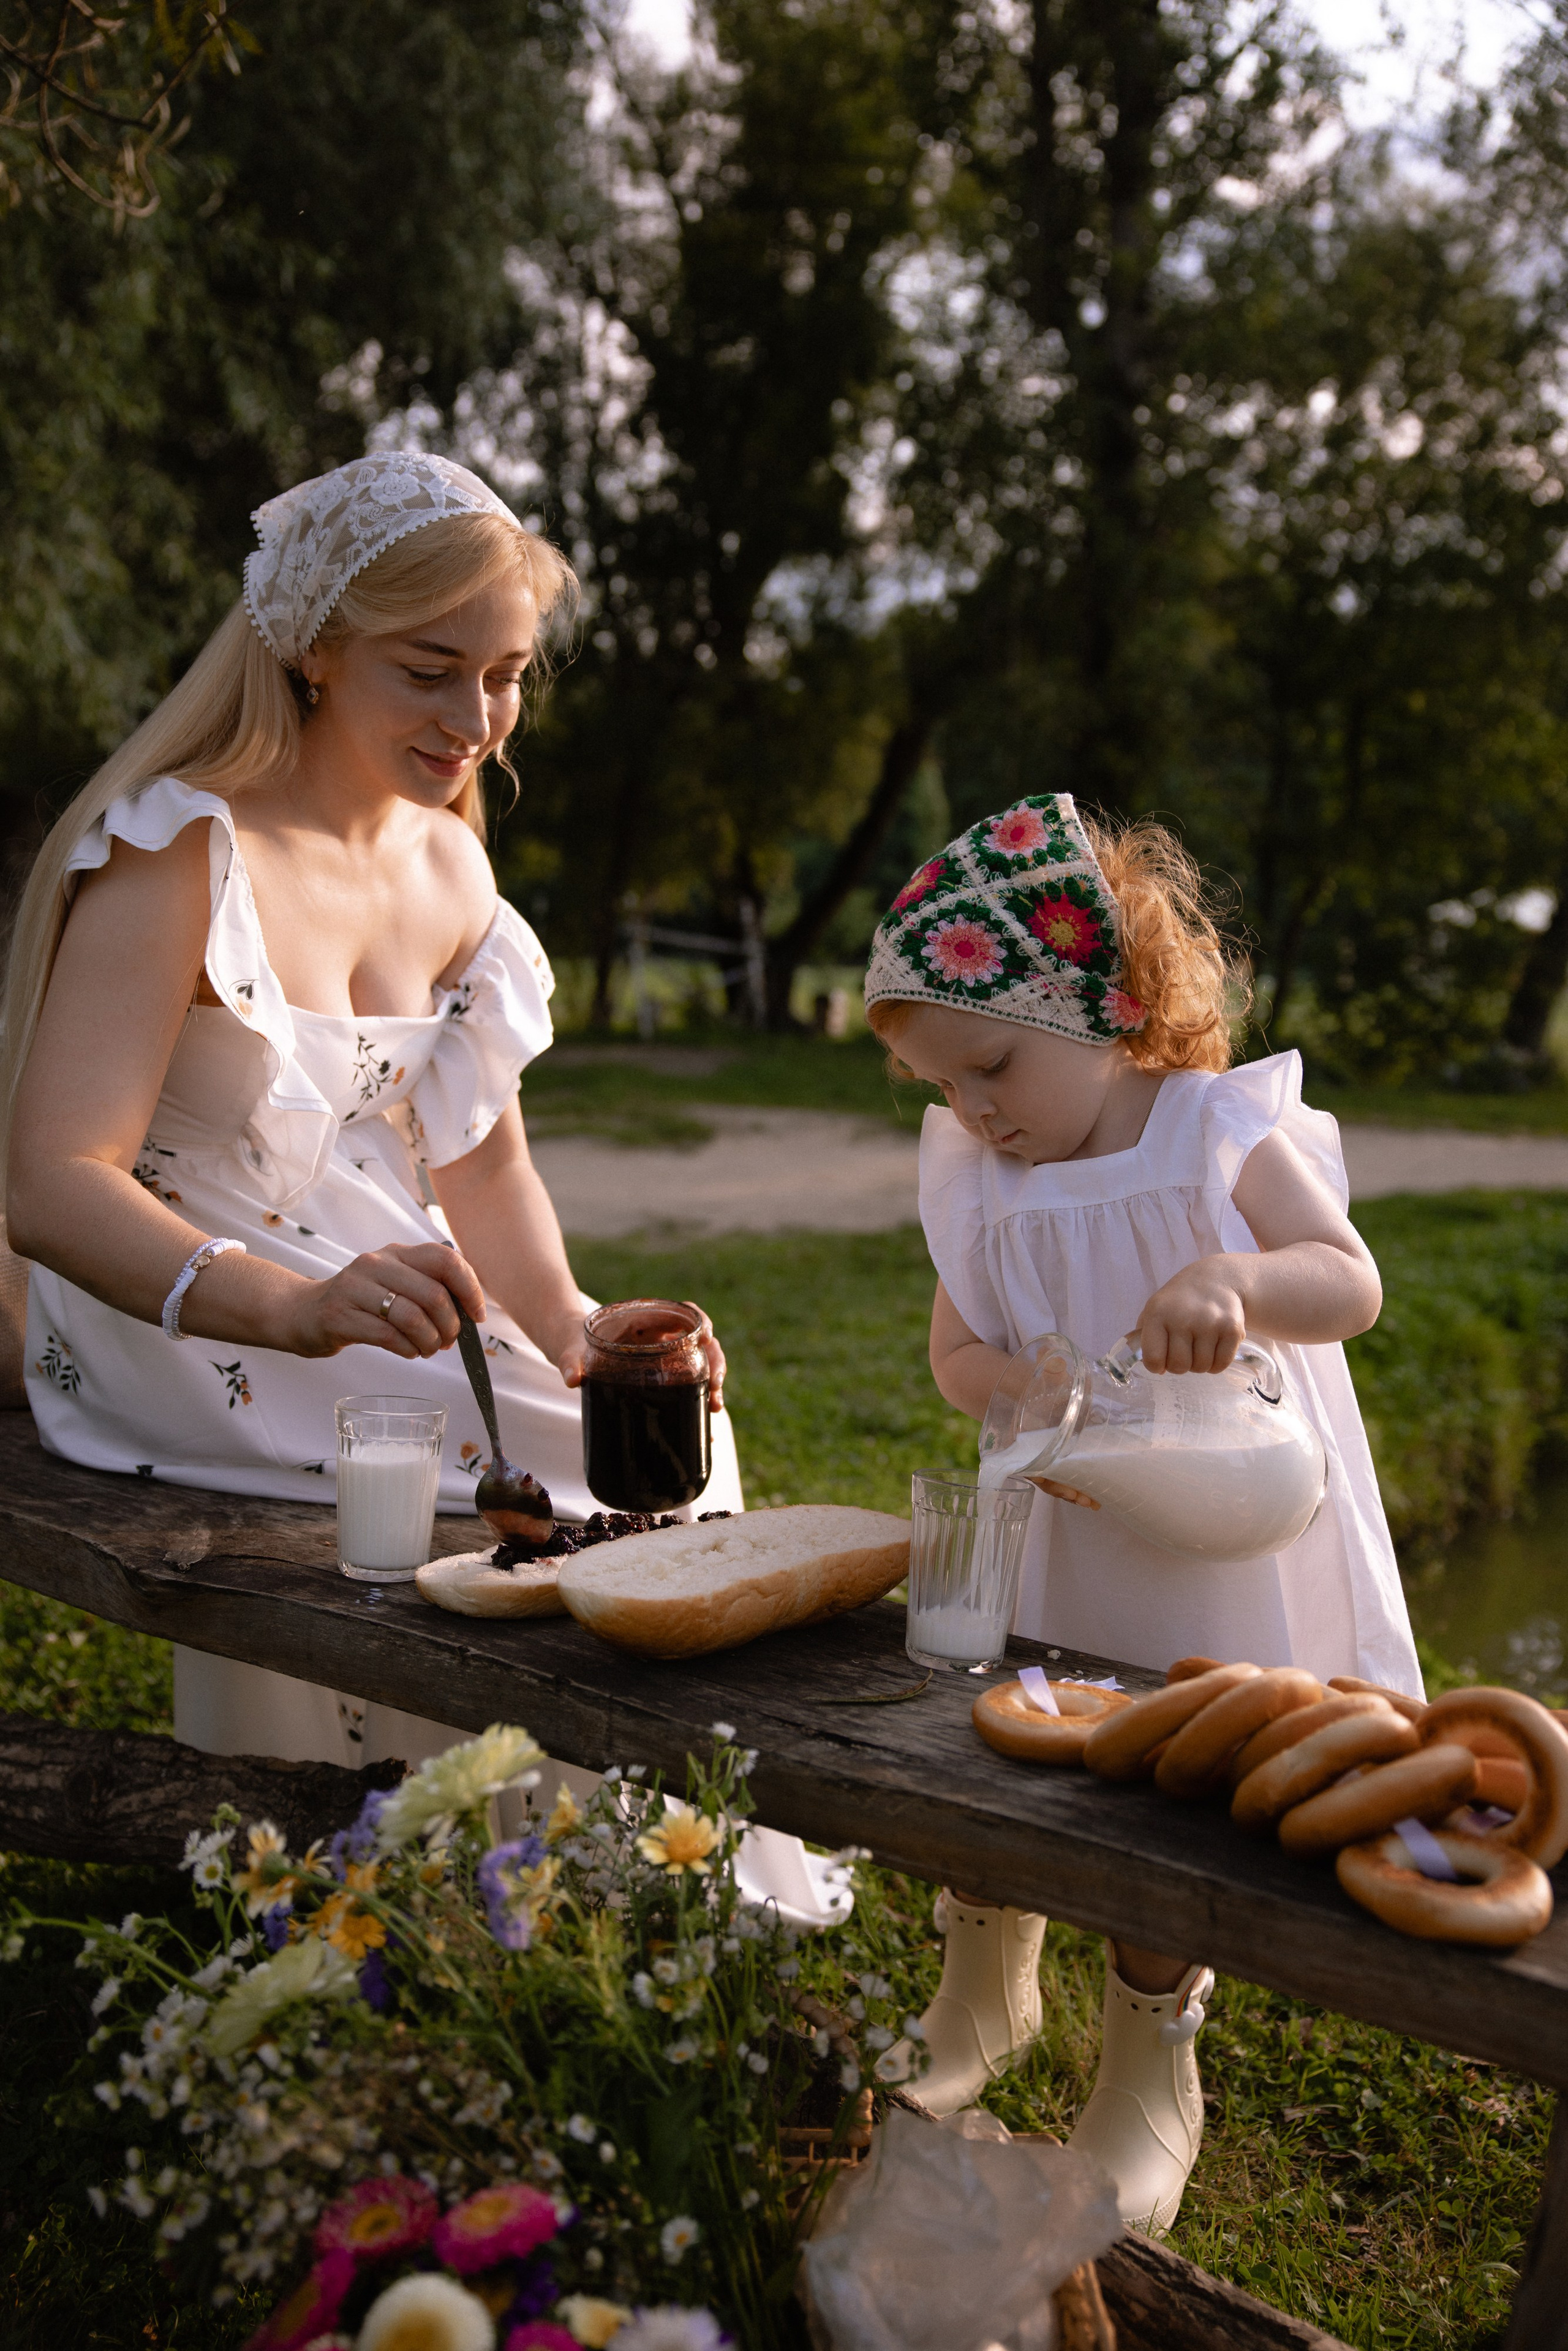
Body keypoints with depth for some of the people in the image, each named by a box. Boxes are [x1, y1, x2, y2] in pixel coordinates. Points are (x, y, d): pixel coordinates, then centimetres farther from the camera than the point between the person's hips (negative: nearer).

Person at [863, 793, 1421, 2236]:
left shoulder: (1225, 1132, -12)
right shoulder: (978, 1177, 0)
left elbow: (1353, 1286, -18)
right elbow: (957, 1342, 0)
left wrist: (1235, 1279, -39)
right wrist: (1016, 1402, -22)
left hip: (1217, 1550, -4)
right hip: (1054, 1543, 5)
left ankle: (1152, 2077, 29)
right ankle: (985, 1998, 42)